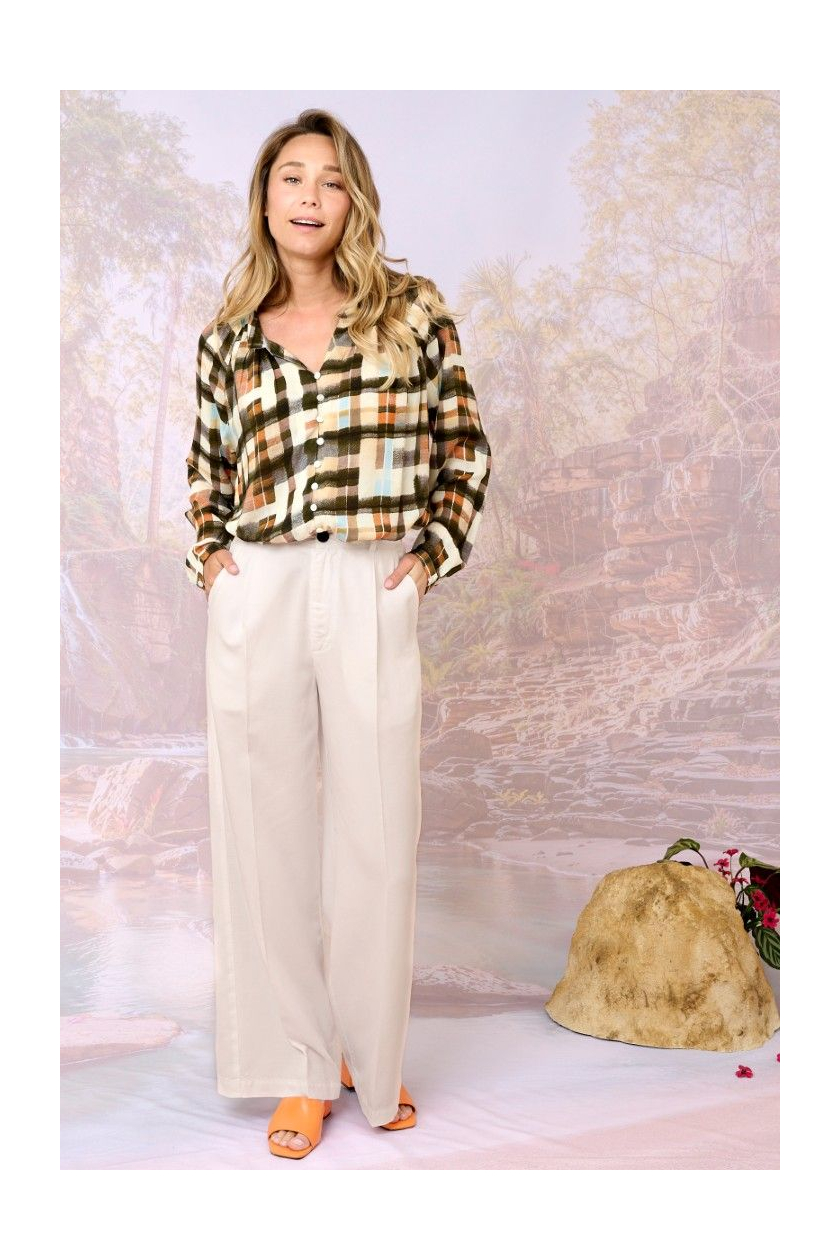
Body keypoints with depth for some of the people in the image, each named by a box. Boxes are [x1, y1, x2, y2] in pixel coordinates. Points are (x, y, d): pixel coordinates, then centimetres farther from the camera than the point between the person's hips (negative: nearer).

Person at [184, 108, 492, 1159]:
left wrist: (437, 549, -1)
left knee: (376, 830, 4)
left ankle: (373, 1055, 24)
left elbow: (464, 446, 9)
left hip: (374, 597, -1)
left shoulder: (414, 311, 7)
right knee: (266, 823, 5)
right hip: (257, 595, 2)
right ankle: (300, 1067, 20)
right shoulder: (228, 338, 11)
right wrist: (207, 550, 5)